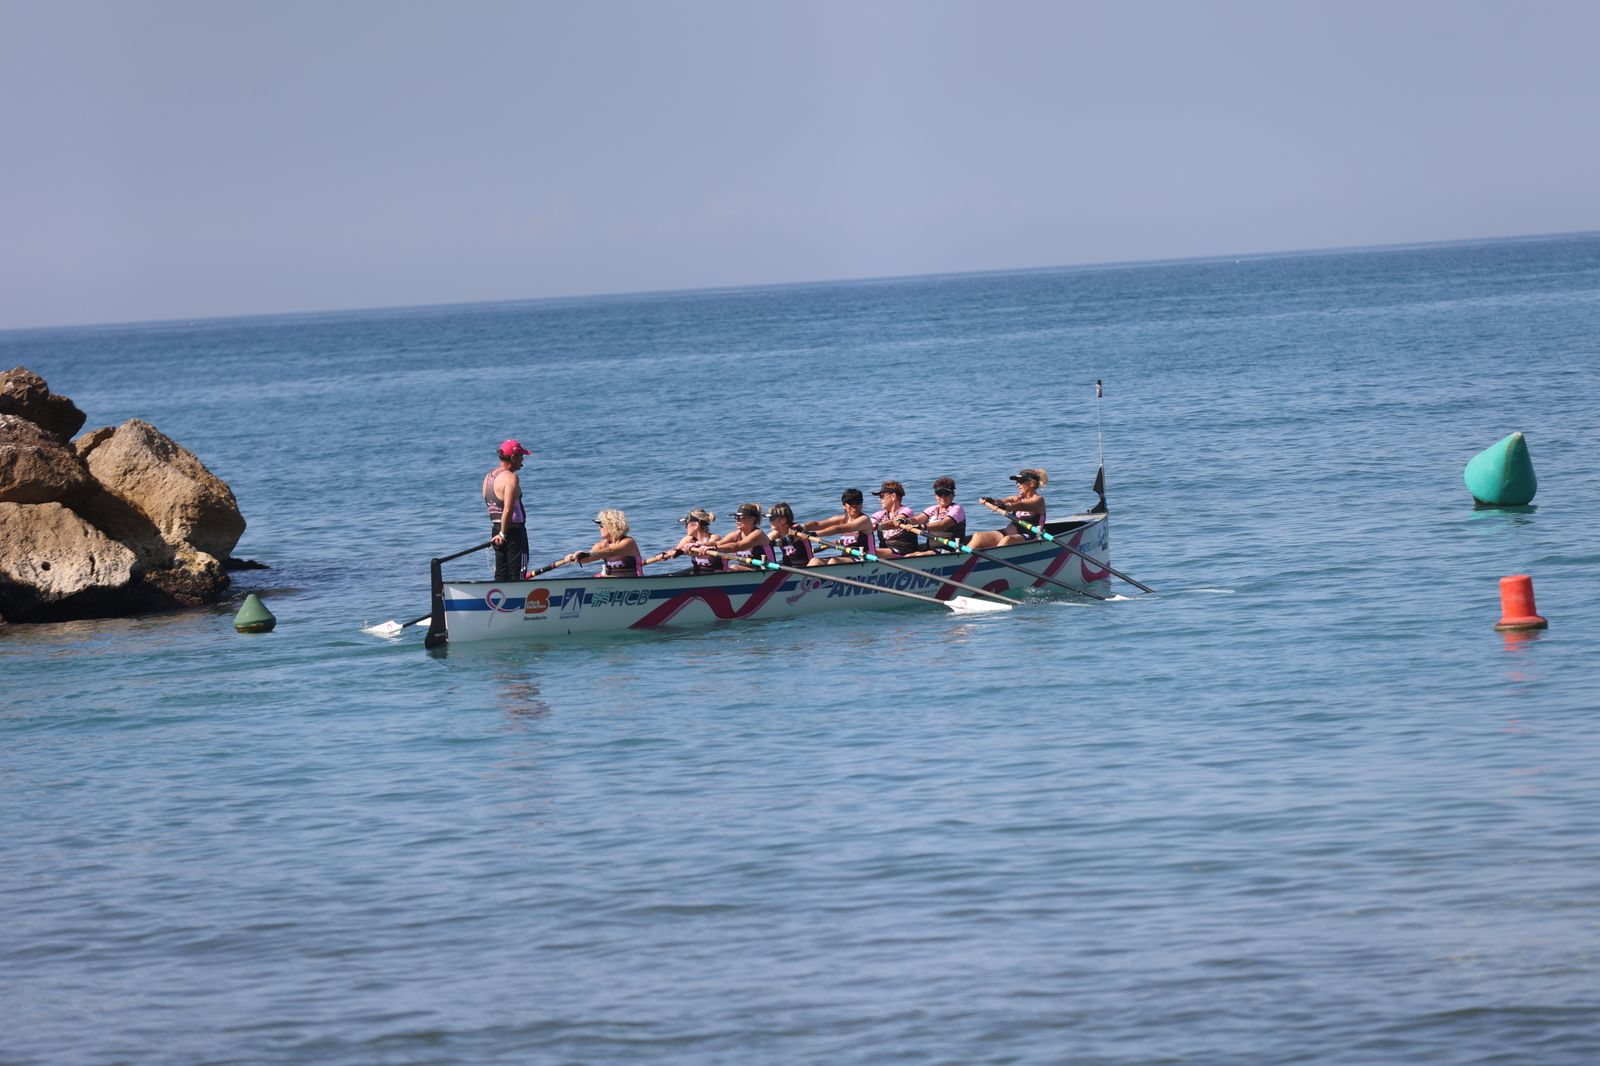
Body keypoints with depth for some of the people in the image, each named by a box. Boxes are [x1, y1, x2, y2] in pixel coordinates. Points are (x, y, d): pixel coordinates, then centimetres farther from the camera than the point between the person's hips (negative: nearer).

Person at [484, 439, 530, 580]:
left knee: (501, 575, 12)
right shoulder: (510, 477, -17)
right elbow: (508, 510, -24)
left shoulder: (488, 477, 11)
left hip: (496, 530, 8)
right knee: (517, 575, -4)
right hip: (514, 530, -8)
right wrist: (503, 534, -17)